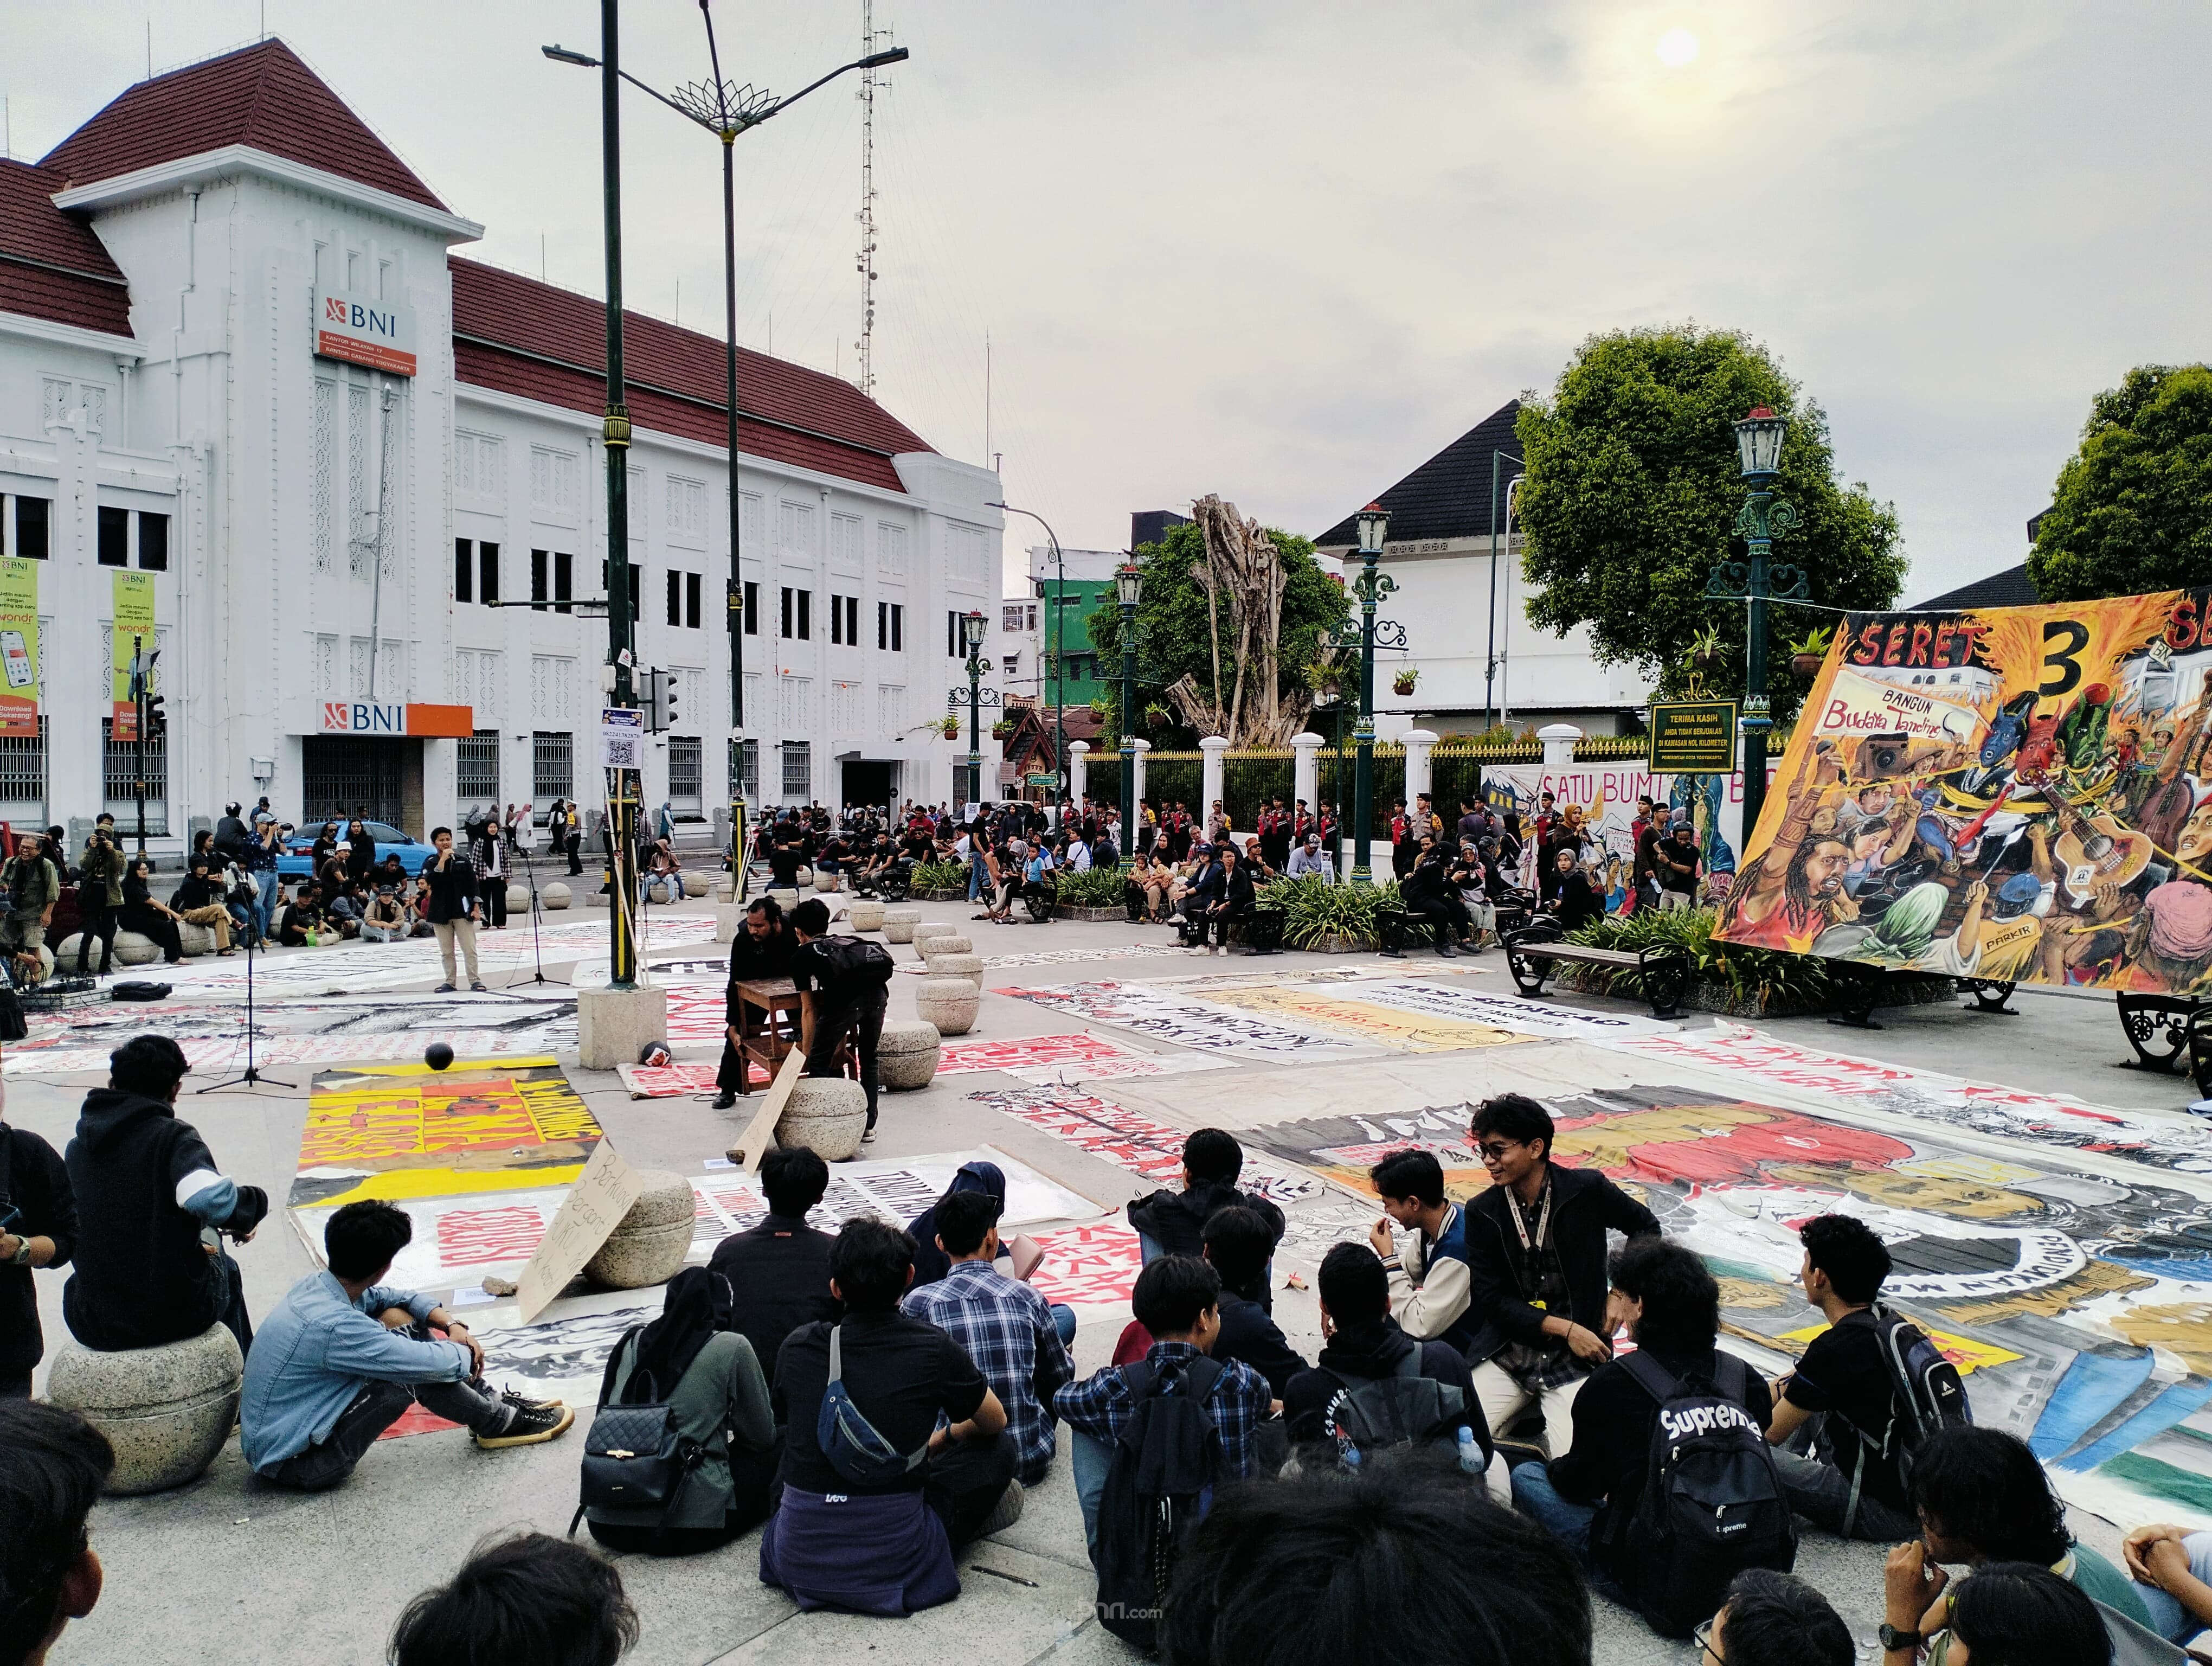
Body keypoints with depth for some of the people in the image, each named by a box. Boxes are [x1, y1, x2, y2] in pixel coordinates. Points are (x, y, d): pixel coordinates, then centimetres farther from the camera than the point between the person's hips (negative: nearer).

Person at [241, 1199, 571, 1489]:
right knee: (413, 1373, -21)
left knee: (397, 1317, 3)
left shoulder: (317, 1285, -3)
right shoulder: (332, 1326, -31)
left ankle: (491, 1398, 9)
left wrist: (452, 1324, -1)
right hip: (292, 1465, -9)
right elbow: (430, 1363, -26)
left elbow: (397, 1296, 13)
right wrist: (468, 1354, -5)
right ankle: (498, 1423, 2)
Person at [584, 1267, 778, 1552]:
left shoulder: (631, 1342, 9)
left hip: (606, 1525, 5)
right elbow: (761, 1437, 5)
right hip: (690, 1525, -5)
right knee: (771, 1457, 20)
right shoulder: (731, 1347, -4)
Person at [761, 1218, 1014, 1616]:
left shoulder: (797, 1348, -3)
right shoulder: (934, 1351, -11)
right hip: (894, 1564, -3)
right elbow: (995, 1423, 9)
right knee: (997, 1450, 13)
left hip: (798, 1563, 3)